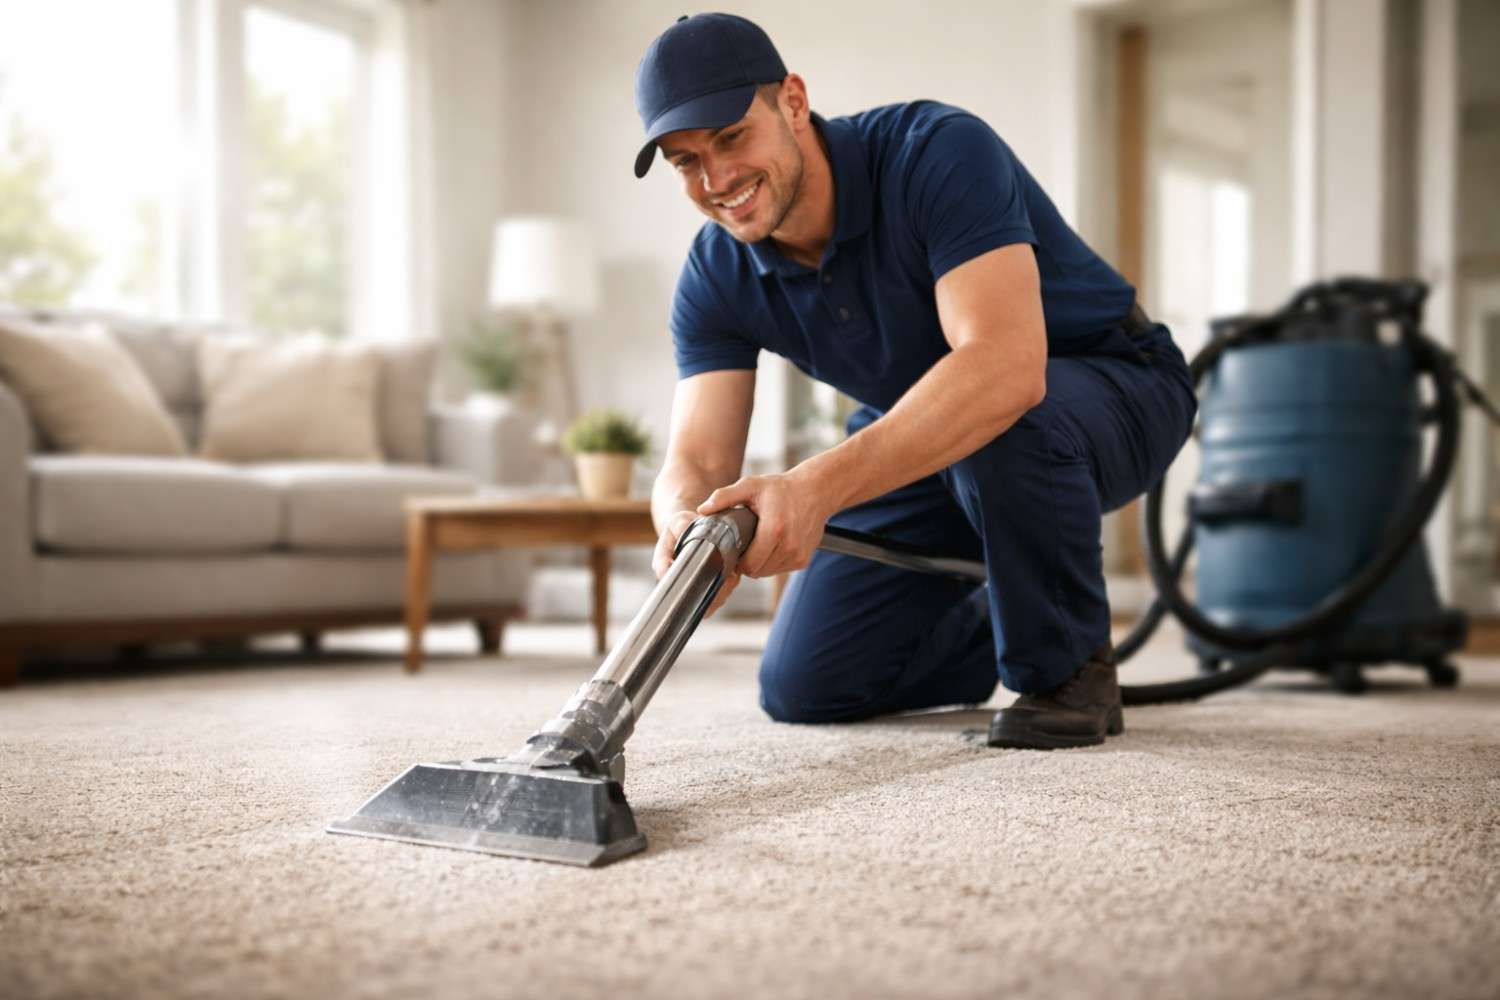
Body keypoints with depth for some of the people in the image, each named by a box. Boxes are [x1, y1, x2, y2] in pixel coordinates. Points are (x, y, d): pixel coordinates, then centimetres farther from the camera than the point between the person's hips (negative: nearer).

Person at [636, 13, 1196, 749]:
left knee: (1001, 429, -42)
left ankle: (1070, 668, -14)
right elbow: (697, 459, -19)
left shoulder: (938, 151, -31)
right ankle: (1007, 628, 27)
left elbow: (1006, 366, -46)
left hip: (1108, 385, -5)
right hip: (923, 442, 6)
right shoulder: (717, 276, -13)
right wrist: (686, 524, -44)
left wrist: (815, 488, -55)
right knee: (802, 687, 0)